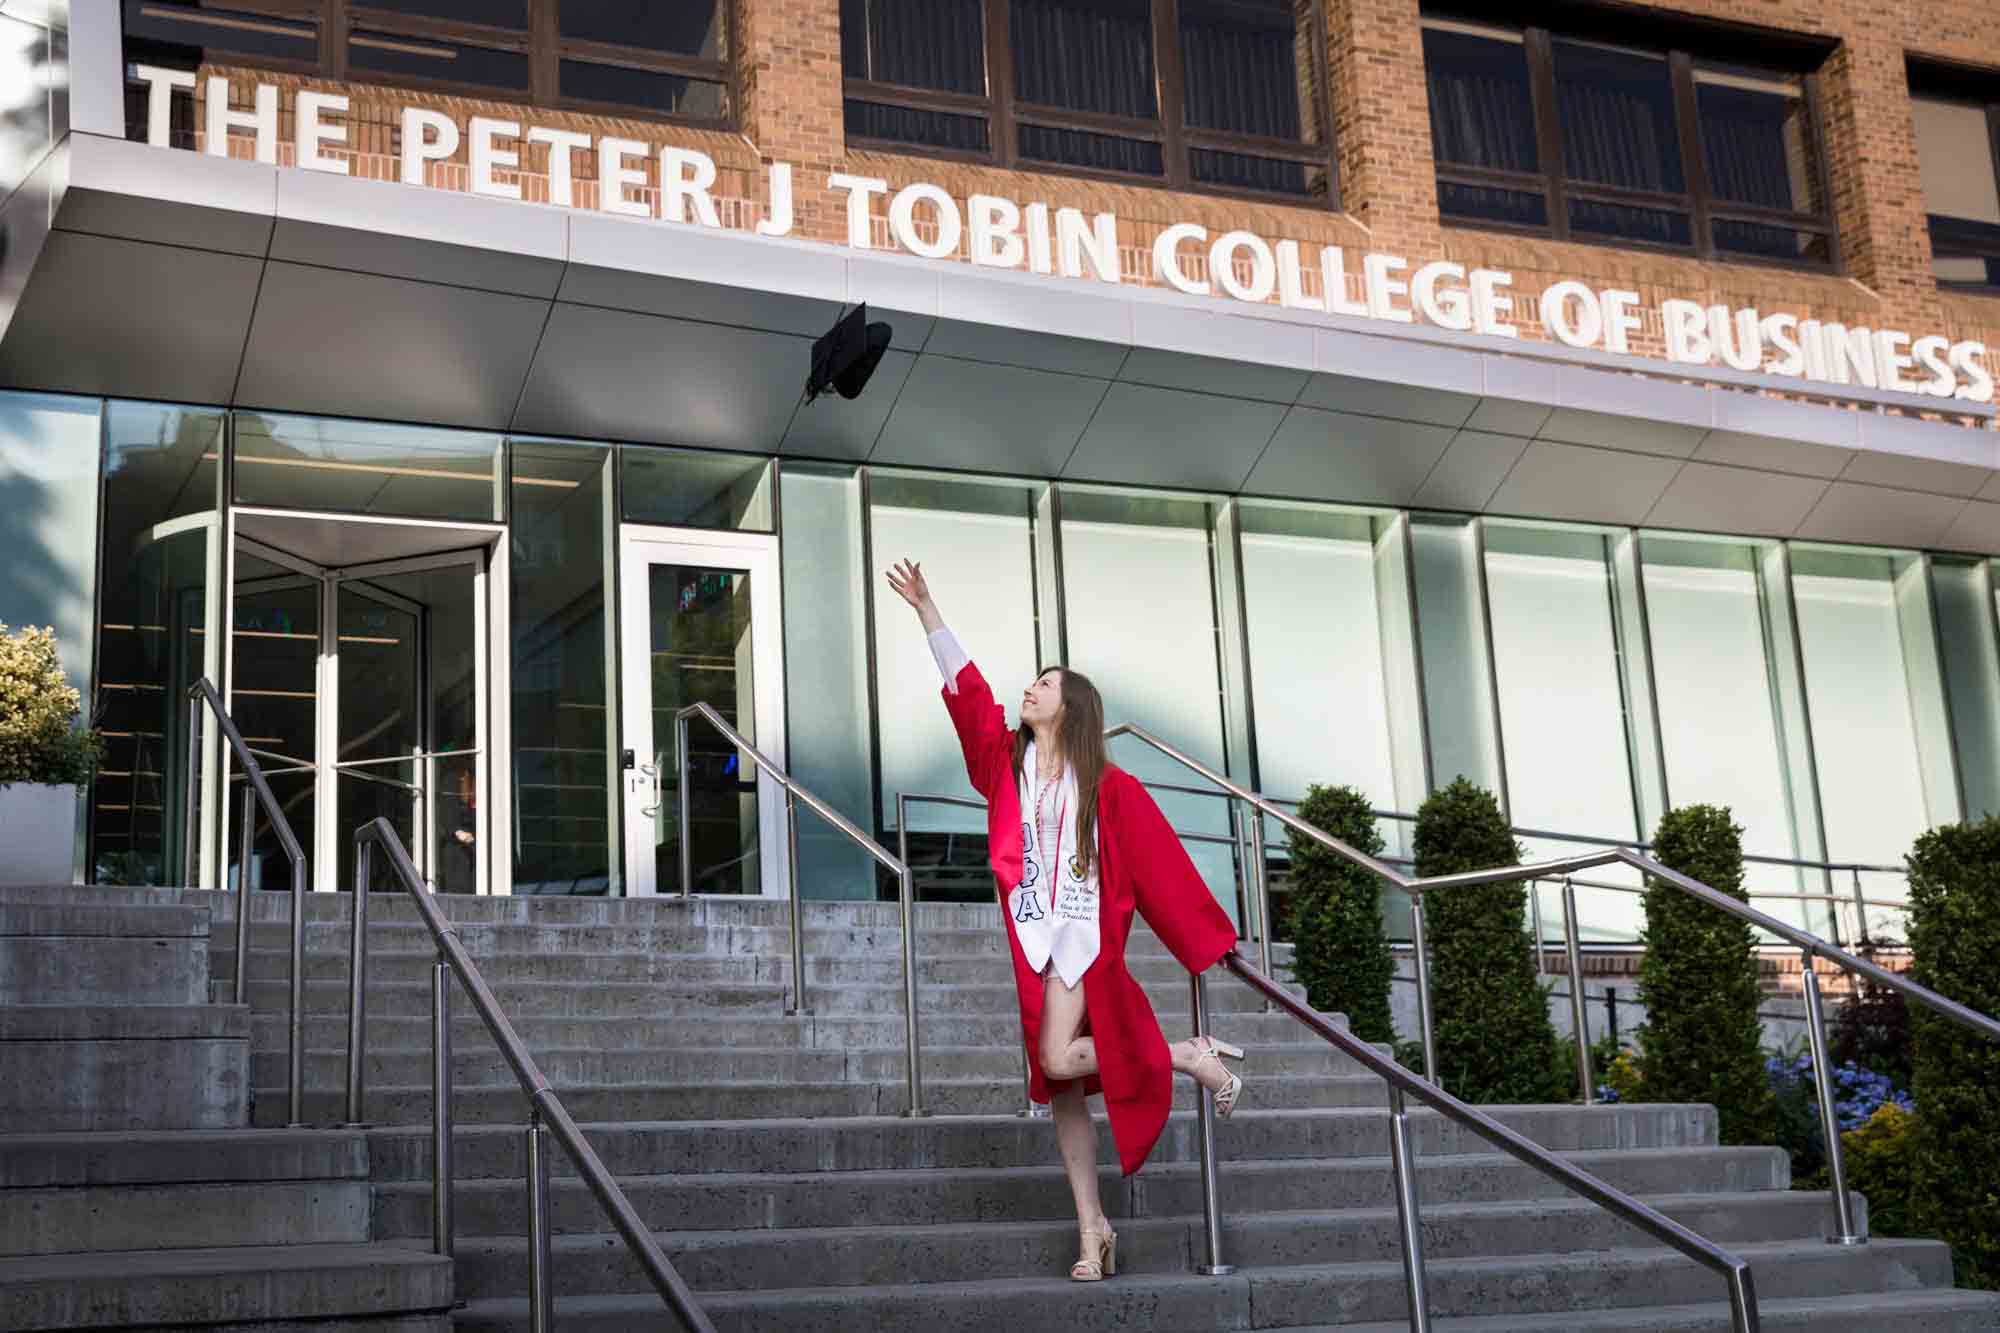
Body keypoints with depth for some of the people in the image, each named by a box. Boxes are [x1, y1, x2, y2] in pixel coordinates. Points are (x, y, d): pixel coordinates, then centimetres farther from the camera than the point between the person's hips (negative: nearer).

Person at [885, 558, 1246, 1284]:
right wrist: (926, 609, -2)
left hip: (1082, 935, -4)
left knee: (1059, 1060, -22)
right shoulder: (1008, 761, 8)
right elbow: (966, 691, 3)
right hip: (1026, 935, 4)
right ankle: (1093, 1230, 11)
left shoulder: (1109, 786, -2)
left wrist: (1211, 943, 1)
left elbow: (1158, 864, 0)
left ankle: (1192, 1057, -1)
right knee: (1063, 1091, 4)